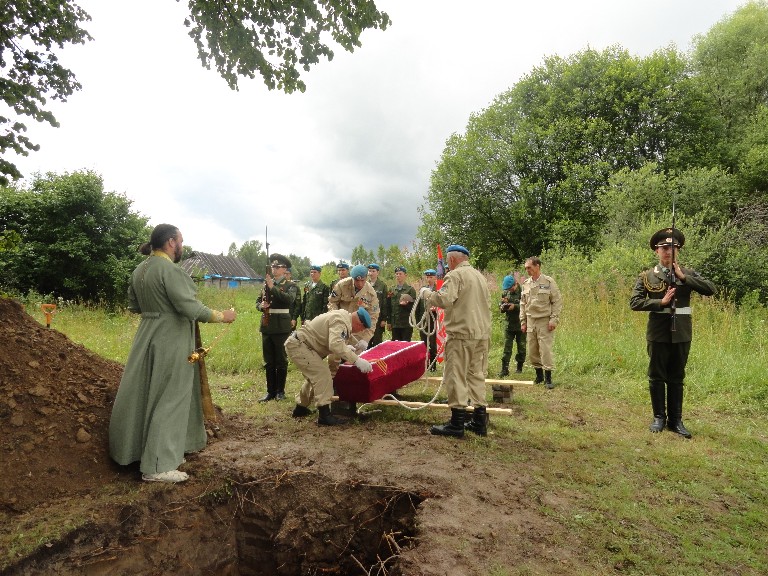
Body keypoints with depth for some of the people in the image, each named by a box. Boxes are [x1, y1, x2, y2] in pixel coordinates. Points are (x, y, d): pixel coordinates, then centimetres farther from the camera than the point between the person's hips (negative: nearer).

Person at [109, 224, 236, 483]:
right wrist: (222, 316, -12)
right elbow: (190, 308, -23)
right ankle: (158, 466, 5)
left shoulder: (140, 269, 8)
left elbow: (134, 305, 16)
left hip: (148, 337, 9)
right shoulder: (170, 270, -19)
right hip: (170, 341, -9)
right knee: (169, 399, -1)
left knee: (149, 395, 17)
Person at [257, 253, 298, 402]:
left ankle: (280, 391, 14)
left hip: (281, 327, -4)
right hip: (266, 326, 5)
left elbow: (289, 299, -19)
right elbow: (258, 302, 16)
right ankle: (270, 391, 18)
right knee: (268, 361, 9)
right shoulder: (266, 283, 14)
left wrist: (273, 287, -22)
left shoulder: (290, 286, 0)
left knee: (281, 360, 3)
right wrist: (261, 306, -7)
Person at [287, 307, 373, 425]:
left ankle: (300, 408, 36)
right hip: (298, 346, -11)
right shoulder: (340, 321, -22)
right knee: (322, 375, -16)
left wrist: (345, 348, 27)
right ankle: (324, 414, -14)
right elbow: (335, 345, -35)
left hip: (295, 344, 11)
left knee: (314, 376, 22)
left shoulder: (343, 315, 9)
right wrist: (356, 360, -34)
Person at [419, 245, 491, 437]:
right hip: (482, 334, 8)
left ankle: (457, 423, 2)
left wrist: (426, 293, -5)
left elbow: (444, 299, -22)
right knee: (477, 375, 13)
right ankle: (480, 421, 18)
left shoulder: (455, 275, -9)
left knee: (455, 377, -2)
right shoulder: (480, 276, 18)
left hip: (461, 334, -8)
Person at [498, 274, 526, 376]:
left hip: (520, 325, -3)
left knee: (521, 347, 9)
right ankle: (504, 369, 1)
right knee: (507, 347, 0)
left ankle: (519, 367, 24)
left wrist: (515, 306, -23)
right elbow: (500, 308, 12)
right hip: (509, 325, 4)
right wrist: (503, 306, -10)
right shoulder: (505, 293, 7)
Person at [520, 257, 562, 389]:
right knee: (532, 351, 9)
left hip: (544, 321, -5)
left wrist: (554, 320, -12)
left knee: (545, 349, -6)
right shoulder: (526, 284, 10)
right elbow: (523, 304, 16)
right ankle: (539, 375, 24)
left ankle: (548, 378, 4)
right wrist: (523, 322, 12)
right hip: (530, 321, 5)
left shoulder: (549, 282, -5)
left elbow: (557, 302, -5)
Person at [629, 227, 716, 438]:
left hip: (682, 332, 1)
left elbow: (711, 289, -8)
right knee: (657, 376, 7)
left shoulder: (688, 273, 5)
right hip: (658, 332, -1)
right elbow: (634, 302, -5)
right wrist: (660, 302, -16)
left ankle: (676, 419, 19)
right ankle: (659, 417, 20)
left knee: (677, 377, 10)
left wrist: (683, 277, -13)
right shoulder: (648, 276, 0)